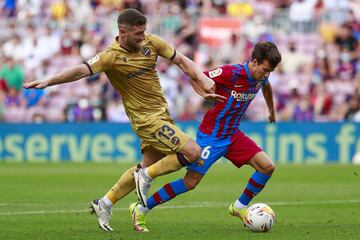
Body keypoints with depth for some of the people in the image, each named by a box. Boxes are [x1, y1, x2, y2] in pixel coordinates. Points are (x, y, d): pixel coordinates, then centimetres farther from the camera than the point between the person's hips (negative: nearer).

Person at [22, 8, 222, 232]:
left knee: (147, 165, 15)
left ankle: (104, 204, 25)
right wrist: (48, 82, -42)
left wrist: (202, 77, -6)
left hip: (161, 112, 8)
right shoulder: (113, 56, -19)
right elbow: (82, 70, -30)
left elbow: (181, 60, 9)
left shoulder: (151, 42, 0)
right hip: (146, 118, -7)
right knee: (193, 151, -16)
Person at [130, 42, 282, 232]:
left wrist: (272, 111, 39)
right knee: (190, 182, -9)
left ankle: (239, 207, 11)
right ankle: (141, 209, 3)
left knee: (267, 167, -7)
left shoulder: (261, 76, -1)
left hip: (233, 135, 7)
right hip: (211, 136, -7)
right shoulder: (232, 73, -24)